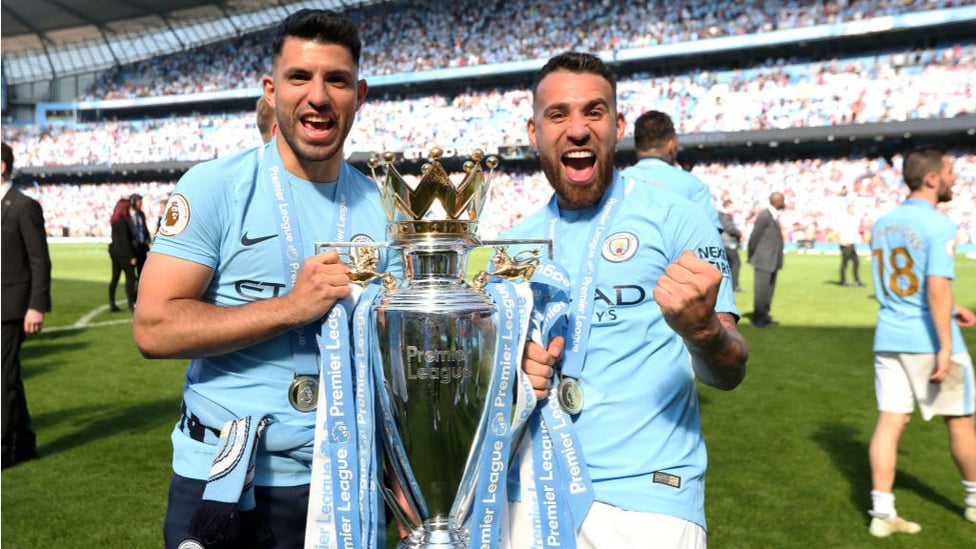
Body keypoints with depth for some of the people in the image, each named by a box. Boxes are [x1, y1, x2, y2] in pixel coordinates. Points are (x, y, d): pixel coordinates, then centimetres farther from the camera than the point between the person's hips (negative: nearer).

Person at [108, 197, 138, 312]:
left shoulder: (115, 220, 11)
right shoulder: (122, 221, -16)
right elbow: (124, 240, -18)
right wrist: (131, 256, -16)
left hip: (115, 252, 9)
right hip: (123, 253, -9)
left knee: (115, 278, 10)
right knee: (130, 276, -5)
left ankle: (112, 304, 14)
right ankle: (132, 303, -8)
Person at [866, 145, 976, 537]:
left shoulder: (882, 224, 9)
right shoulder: (938, 224, -14)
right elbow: (937, 286, -23)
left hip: (889, 339, 6)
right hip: (929, 340, -6)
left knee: (889, 422, 4)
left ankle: (882, 512, 4)